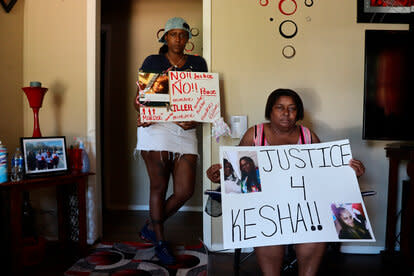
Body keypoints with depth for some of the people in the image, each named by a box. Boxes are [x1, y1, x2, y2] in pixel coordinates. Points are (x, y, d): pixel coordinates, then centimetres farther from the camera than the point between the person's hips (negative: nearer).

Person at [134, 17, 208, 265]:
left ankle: (151, 227, 23)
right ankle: (160, 242, 20)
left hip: (185, 130, 3)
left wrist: (196, 119, -9)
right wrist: (142, 114, -16)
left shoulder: (198, 64, 14)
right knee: (159, 187, 2)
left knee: (186, 190, -2)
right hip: (155, 126, -2)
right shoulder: (153, 62, 9)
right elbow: (139, 98, 6)